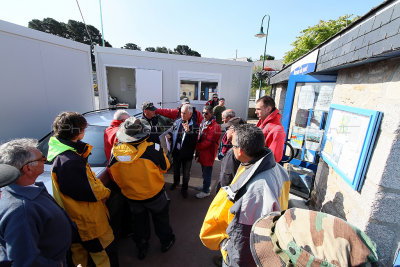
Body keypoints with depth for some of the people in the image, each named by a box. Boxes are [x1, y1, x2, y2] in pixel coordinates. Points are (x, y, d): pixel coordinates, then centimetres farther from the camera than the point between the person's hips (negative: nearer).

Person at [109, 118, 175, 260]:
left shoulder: (115, 152, -19)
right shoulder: (154, 149, -28)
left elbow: (115, 177, -2)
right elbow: (164, 168, -11)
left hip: (132, 197, 3)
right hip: (155, 195, -2)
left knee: (139, 223, 27)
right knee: (161, 219, 25)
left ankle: (141, 248, 49)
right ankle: (166, 242, 48)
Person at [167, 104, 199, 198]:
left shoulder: (194, 125, -17)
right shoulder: (177, 122, -1)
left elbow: (195, 139, -26)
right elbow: (171, 132, 11)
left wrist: (188, 131, -39)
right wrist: (169, 135, -11)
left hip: (187, 154, -4)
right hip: (176, 152, 4)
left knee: (186, 173, 15)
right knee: (176, 169, 27)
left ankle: (184, 188, 38)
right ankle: (176, 182, 55)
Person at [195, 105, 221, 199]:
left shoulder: (215, 126, -20)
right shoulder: (203, 123, 8)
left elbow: (208, 142, -22)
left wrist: (197, 147, -13)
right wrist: (198, 147, 0)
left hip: (209, 153, -8)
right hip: (202, 152, 8)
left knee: (207, 172, 7)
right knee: (204, 171, 22)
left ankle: (206, 191, 24)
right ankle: (205, 186, 42)